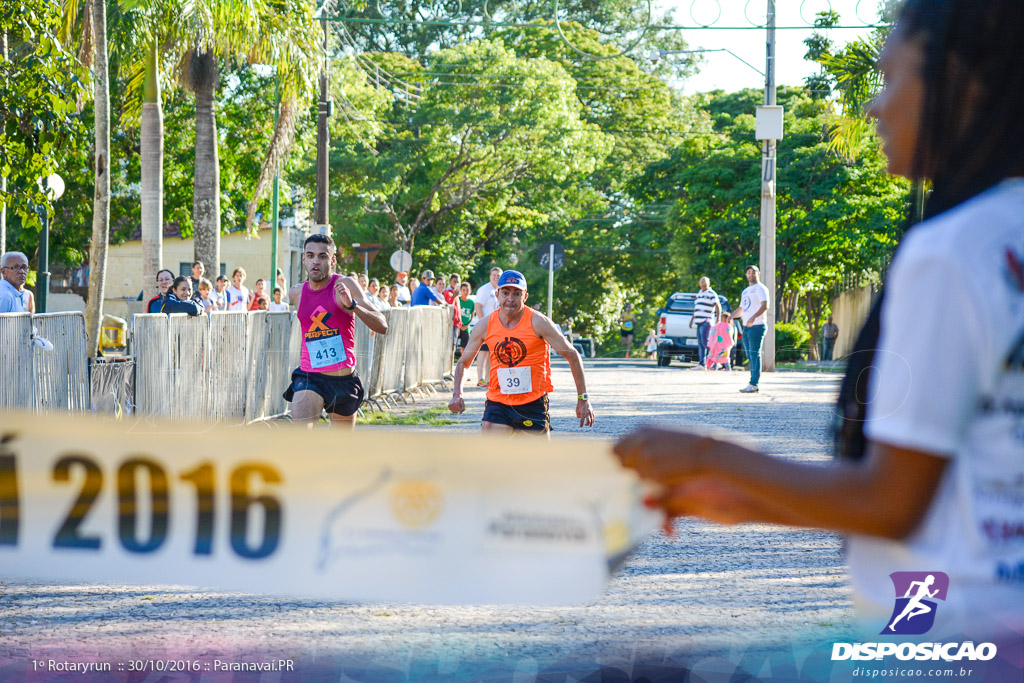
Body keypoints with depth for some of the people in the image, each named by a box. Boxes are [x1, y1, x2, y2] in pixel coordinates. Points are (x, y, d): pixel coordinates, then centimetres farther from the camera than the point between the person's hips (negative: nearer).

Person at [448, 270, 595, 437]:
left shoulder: (538, 322, -8)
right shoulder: (485, 326, 0)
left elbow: (572, 355, -2)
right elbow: (464, 362, 12)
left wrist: (583, 399, -5)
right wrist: (457, 394, -7)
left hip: (533, 404, -1)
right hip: (498, 403, 2)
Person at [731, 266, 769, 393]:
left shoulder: (761, 289, -5)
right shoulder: (745, 291, 23)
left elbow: (765, 305, -20)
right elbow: (741, 309, 30)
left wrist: (754, 316, -35)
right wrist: (730, 316, 10)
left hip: (757, 326, -9)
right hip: (746, 327, 9)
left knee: (755, 355, -12)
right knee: (750, 356, 8)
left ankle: (753, 384, -15)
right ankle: (752, 385, 10)